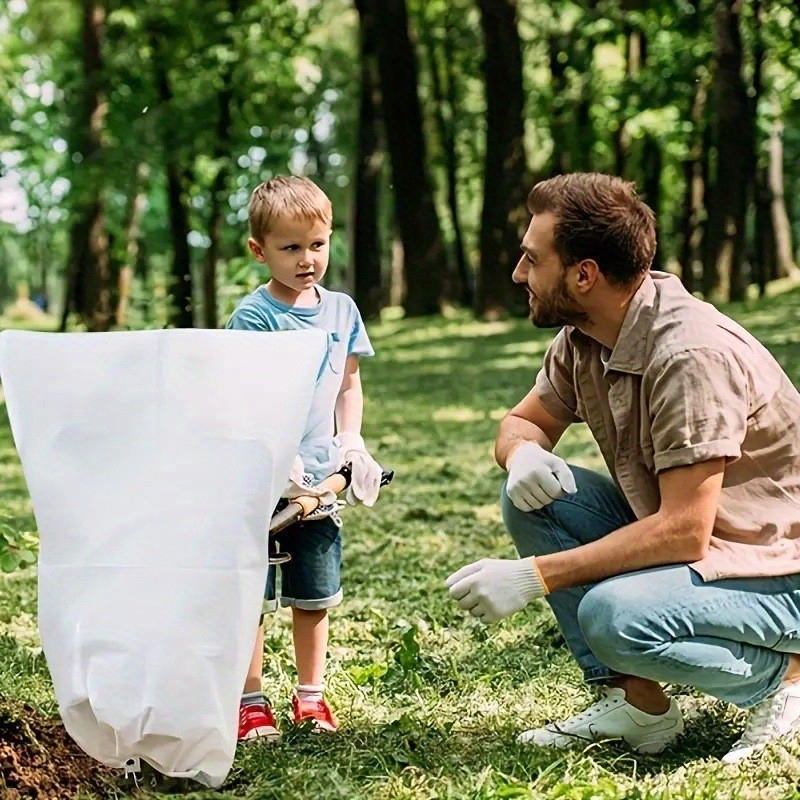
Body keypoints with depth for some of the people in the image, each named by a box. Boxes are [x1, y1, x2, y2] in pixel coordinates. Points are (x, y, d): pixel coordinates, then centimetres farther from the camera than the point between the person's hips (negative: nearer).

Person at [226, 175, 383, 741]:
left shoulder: (342, 309, 8)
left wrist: (350, 443, 4)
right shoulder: (254, 315, -10)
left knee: (315, 595, 14)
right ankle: (250, 701, 12)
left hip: (320, 481, 5)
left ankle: (311, 696, 27)